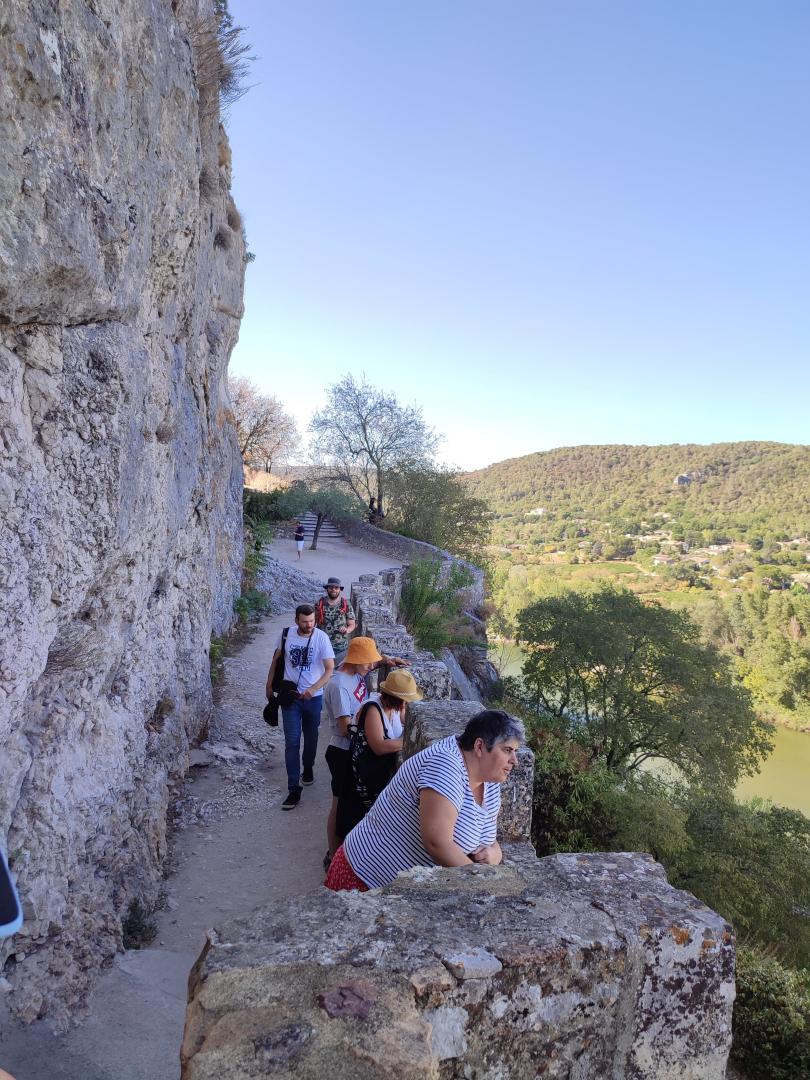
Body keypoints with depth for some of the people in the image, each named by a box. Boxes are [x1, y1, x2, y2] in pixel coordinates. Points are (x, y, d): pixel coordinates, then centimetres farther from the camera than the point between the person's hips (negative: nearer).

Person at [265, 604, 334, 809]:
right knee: (292, 742, -4)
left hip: (313, 697, 0)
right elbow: (276, 659, 8)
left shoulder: (321, 637, -15)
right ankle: (294, 790, -1)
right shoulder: (286, 634, -8)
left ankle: (308, 768, 46)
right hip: (290, 696, 0)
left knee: (311, 737, 18)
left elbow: (330, 669, -17)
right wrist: (269, 684, 14)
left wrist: (313, 689, -29)